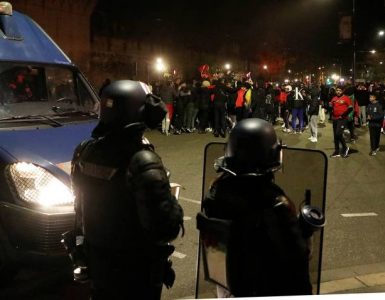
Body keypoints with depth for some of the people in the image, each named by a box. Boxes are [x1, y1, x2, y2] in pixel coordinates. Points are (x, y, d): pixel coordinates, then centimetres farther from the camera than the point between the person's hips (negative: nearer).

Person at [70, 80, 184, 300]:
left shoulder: (85, 152, -8)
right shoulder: (142, 163, -29)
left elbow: (80, 204, 6)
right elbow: (166, 227, -28)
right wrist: (174, 209, -8)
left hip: (97, 258, 6)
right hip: (135, 265, -5)